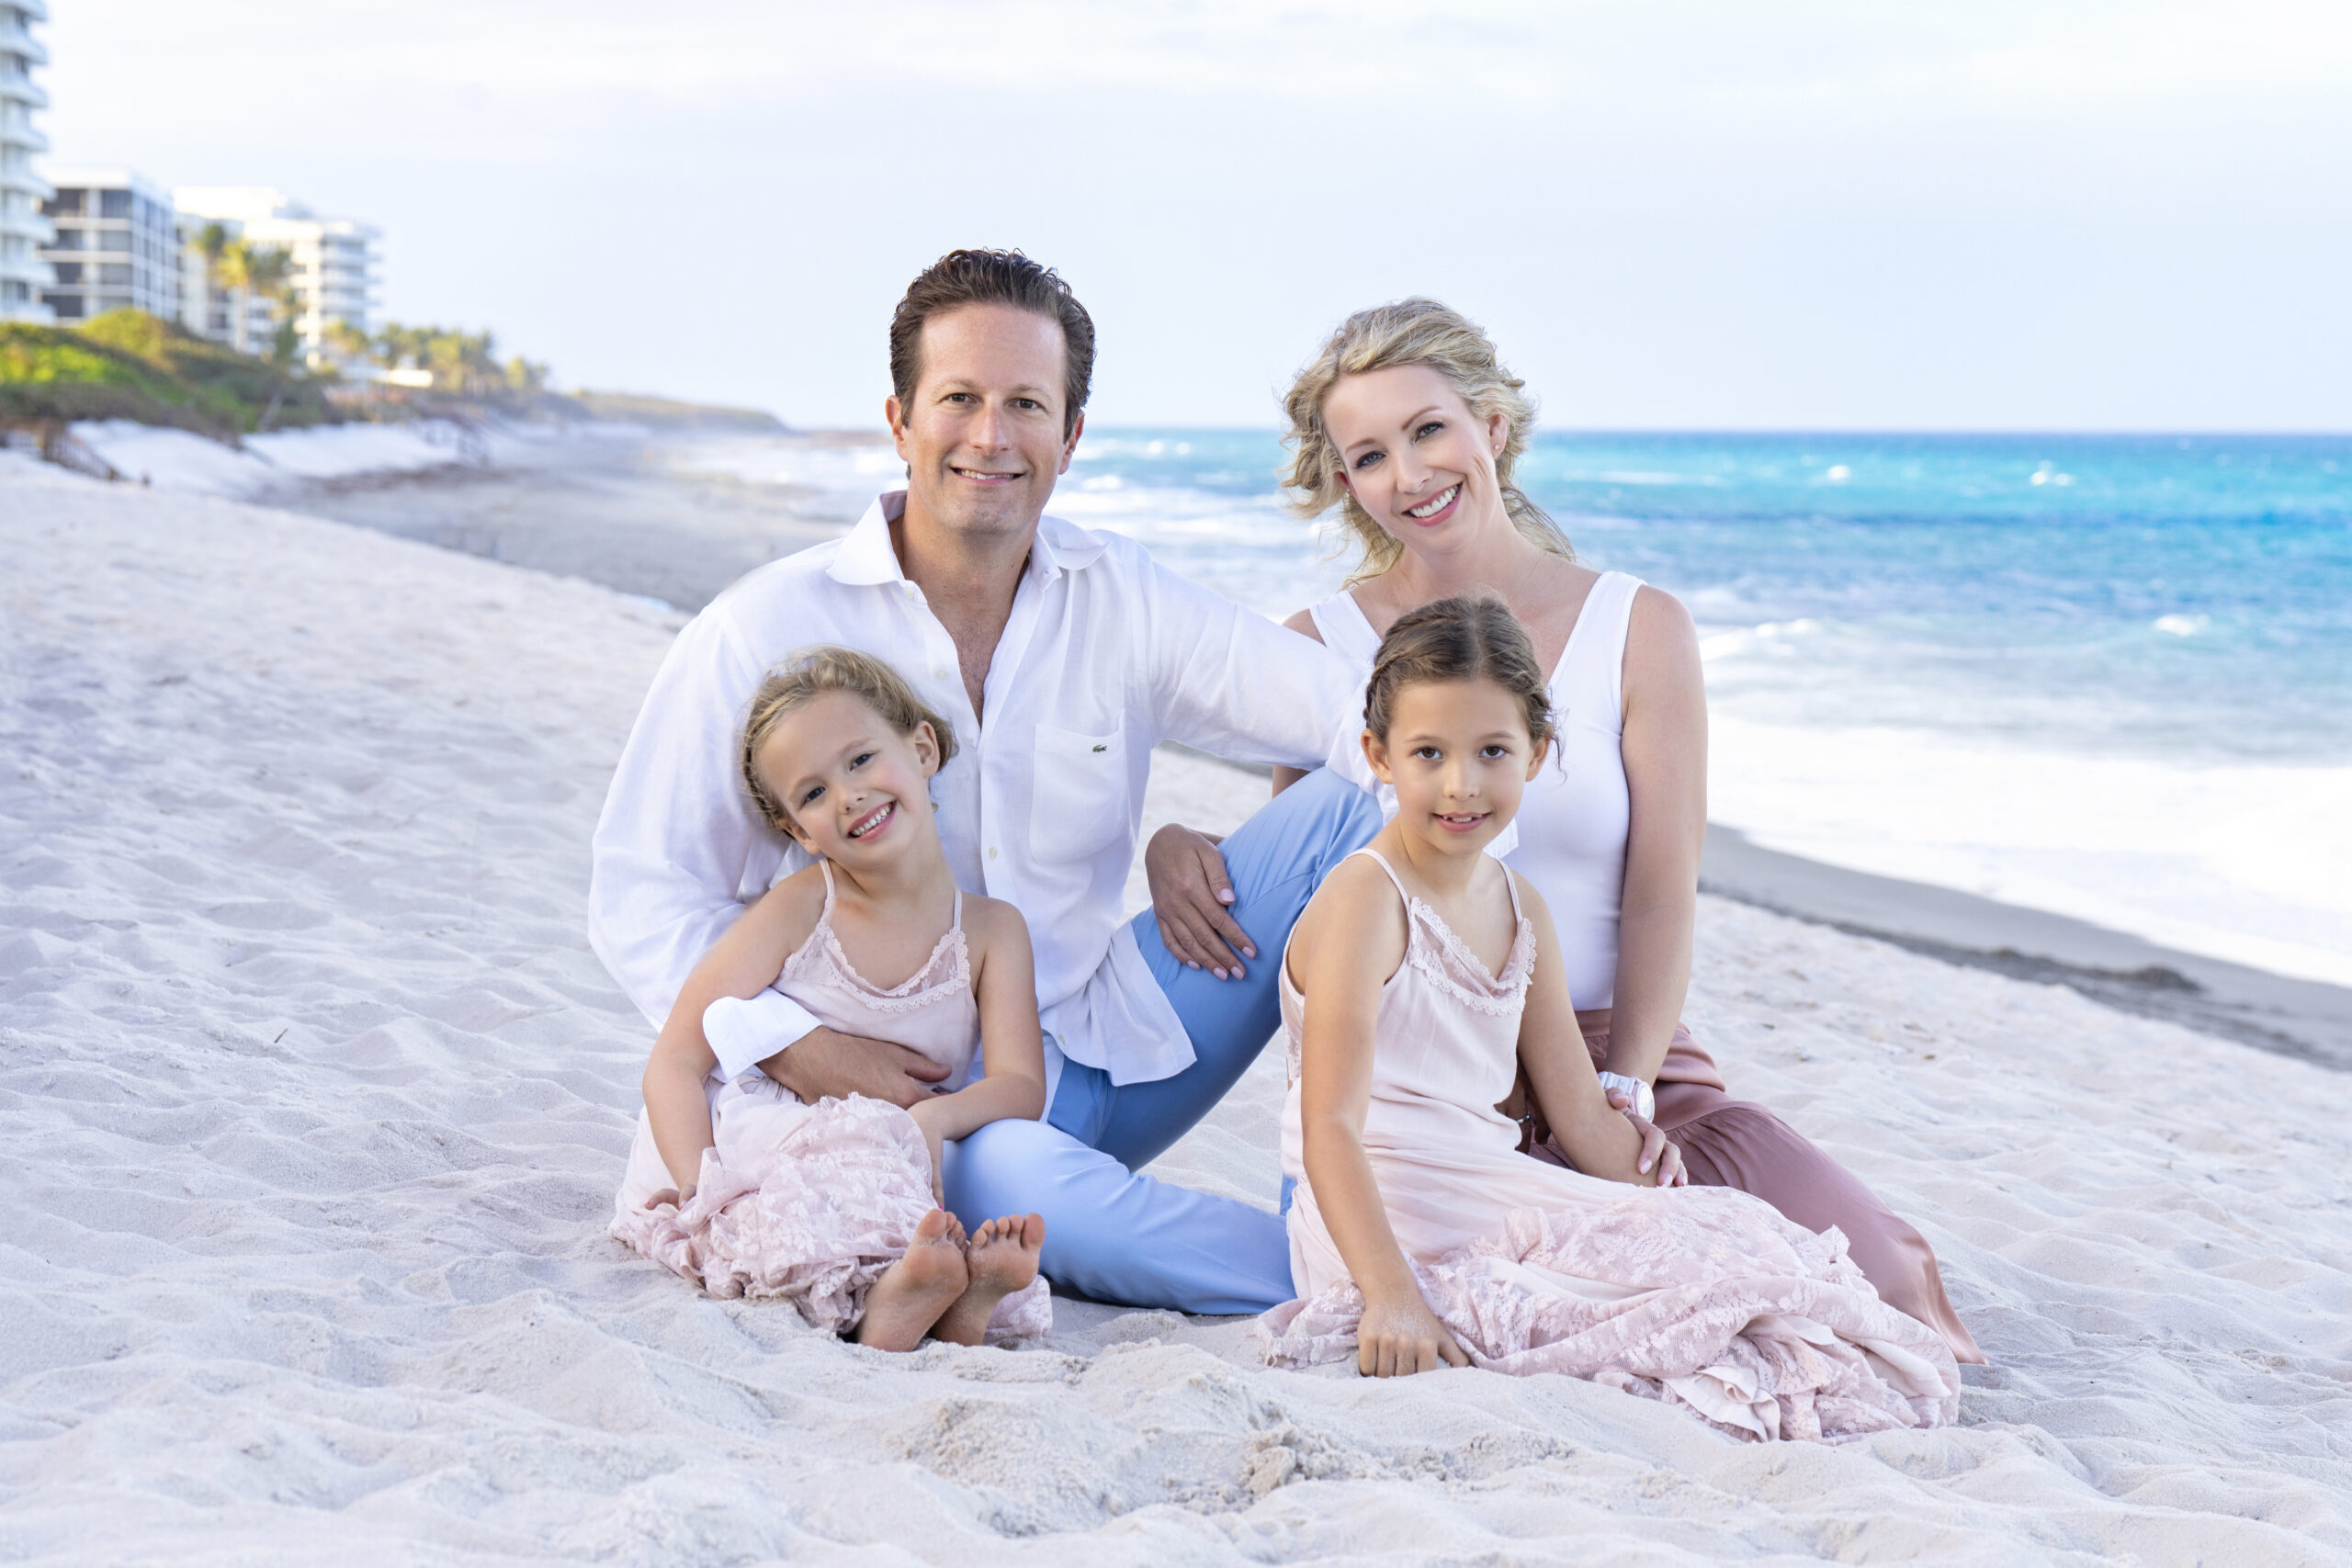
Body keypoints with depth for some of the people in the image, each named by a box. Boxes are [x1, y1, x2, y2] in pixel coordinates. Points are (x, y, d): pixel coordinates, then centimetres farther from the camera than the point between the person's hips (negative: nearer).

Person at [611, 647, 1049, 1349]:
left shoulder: (990, 930, 5)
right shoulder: (798, 911, -2)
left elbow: (1022, 1085, -5)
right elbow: (675, 1063, -7)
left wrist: (932, 1118, -28)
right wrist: (701, 1190, -25)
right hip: (742, 1151, -3)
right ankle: (887, 1290, -55)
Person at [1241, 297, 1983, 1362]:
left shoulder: (1642, 630, 4)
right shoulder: (1316, 647, 5)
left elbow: (1662, 897, -1)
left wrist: (1621, 1095, -14)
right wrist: (1182, 851, -15)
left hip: (1614, 1052, 1)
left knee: (1850, 1267, -21)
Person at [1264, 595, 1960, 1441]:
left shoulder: (1520, 911, 12)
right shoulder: (1364, 902, -13)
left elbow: (1586, 1119, 15)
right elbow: (1331, 1128, -21)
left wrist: (1687, 1231, 7)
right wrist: (1391, 1295, -30)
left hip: (1492, 1198, 8)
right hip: (1387, 1227, -8)